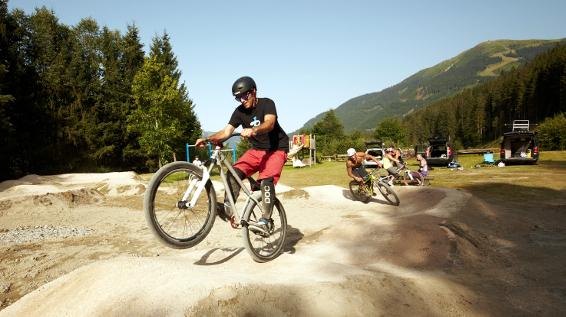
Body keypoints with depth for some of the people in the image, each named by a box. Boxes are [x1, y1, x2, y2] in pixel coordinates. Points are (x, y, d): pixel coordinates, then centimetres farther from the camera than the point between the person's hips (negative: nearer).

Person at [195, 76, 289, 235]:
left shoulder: (267, 103, -15)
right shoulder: (240, 111, -2)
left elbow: (269, 123, -35)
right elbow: (226, 131, -14)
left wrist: (253, 130, -57)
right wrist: (207, 139, -32)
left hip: (276, 149, -5)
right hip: (257, 150, 5)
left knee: (266, 180, -28)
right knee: (234, 172, -20)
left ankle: (264, 222, -31)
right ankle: (228, 208, -25)